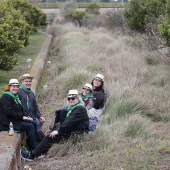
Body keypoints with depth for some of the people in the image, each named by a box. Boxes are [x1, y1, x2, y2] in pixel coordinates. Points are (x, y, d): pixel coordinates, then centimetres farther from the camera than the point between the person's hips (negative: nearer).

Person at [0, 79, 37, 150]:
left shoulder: (15, 96, 16)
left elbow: (20, 110, 20)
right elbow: (9, 112, -23)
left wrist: (25, 117, 2)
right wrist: (21, 116, -19)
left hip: (16, 120, 10)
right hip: (8, 123, -10)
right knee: (30, 127, -15)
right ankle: (34, 149, -8)